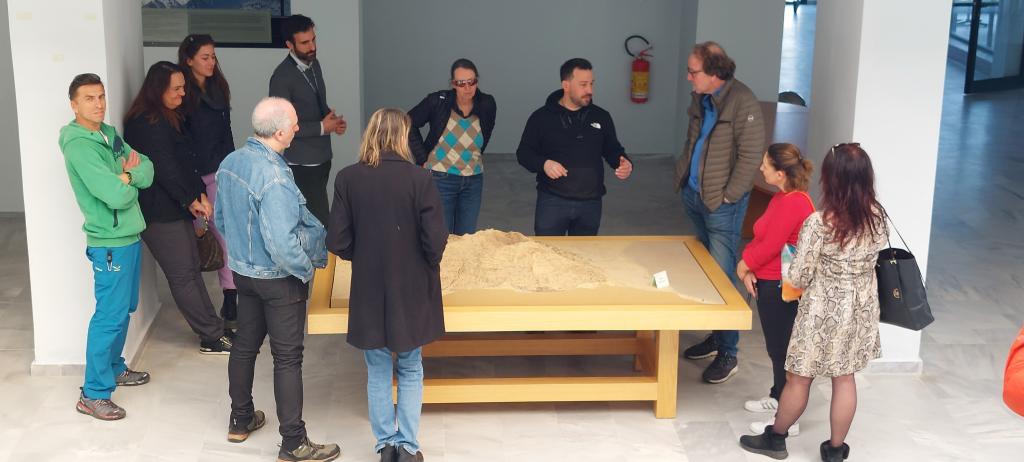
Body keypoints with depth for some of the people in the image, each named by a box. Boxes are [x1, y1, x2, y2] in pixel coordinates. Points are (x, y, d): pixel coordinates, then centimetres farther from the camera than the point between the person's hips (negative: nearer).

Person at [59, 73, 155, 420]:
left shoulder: (109, 135, 9)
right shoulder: (79, 146, -20)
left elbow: (147, 171, 4)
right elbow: (116, 196, -26)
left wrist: (125, 176, -14)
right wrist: (130, 179, -7)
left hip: (129, 235, 9)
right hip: (109, 242, -9)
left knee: (125, 308, 20)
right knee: (110, 316, -6)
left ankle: (114, 368, 37)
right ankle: (93, 395, 1)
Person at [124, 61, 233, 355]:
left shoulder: (169, 118, 13)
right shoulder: (146, 124, -18)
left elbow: (185, 161, 14)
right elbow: (164, 169, -20)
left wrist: (200, 194, 3)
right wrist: (192, 200, -12)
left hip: (178, 208, 10)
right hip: (160, 213, -10)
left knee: (192, 268, 12)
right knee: (183, 275, -3)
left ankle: (213, 331, 17)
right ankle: (212, 337, 2)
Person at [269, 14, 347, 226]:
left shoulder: (314, 64, 7)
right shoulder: (282, 77, -17)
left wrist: (333, 119, 0)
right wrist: (322, 127, -16)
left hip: (322, 157, 7)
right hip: (302, 163, -7)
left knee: (312, 218, 11)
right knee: (318, 221, -11)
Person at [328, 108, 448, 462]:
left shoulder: (347, 178, -9)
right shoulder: (418, 178, -15)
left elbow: (337, 242, -8)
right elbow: (435, 240, -15)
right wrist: (428, 265, 6)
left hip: (369, 291, 1)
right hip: (411, 290, -1)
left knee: (378, 372, 16)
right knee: (410, 370, 16)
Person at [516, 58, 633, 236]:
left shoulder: (601, 117, 6)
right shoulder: (541, 117, -2)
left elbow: (612, 150, 15)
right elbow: (524, 152, 2)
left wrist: (624, 164, -7)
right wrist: (543, 164, -18)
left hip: (590, 202, 3)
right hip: (552, 201, -3)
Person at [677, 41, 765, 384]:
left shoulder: (743, 102, -18)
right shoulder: (700, 98, 6)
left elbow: (751, 156, -18)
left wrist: (728, 196, -14)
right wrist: (683, 176, 13)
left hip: (722, 204, -8)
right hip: (694, 196, 8)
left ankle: (728, 354, 5)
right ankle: (715, 337, 30)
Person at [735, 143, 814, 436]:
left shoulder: (793, 204, -24)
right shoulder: (782, 198, 8)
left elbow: (770, 246, -21)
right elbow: (761, 237, 11)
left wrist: (744, 266, -5)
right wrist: (750, 269, -2)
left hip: (781, 287, -10)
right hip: (769, 282, 10)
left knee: (781, 348, -2)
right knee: (776, 346, 22)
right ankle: (777, 397, 38)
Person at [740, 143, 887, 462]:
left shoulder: (819, 222, -25)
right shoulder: (877, 216, -9)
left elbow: (798, 278, -17)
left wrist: (791, 276, 5)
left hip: (824, 312, -5)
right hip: (859, 309, 5)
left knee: (798, 379, 14)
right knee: (844, 378, 17)